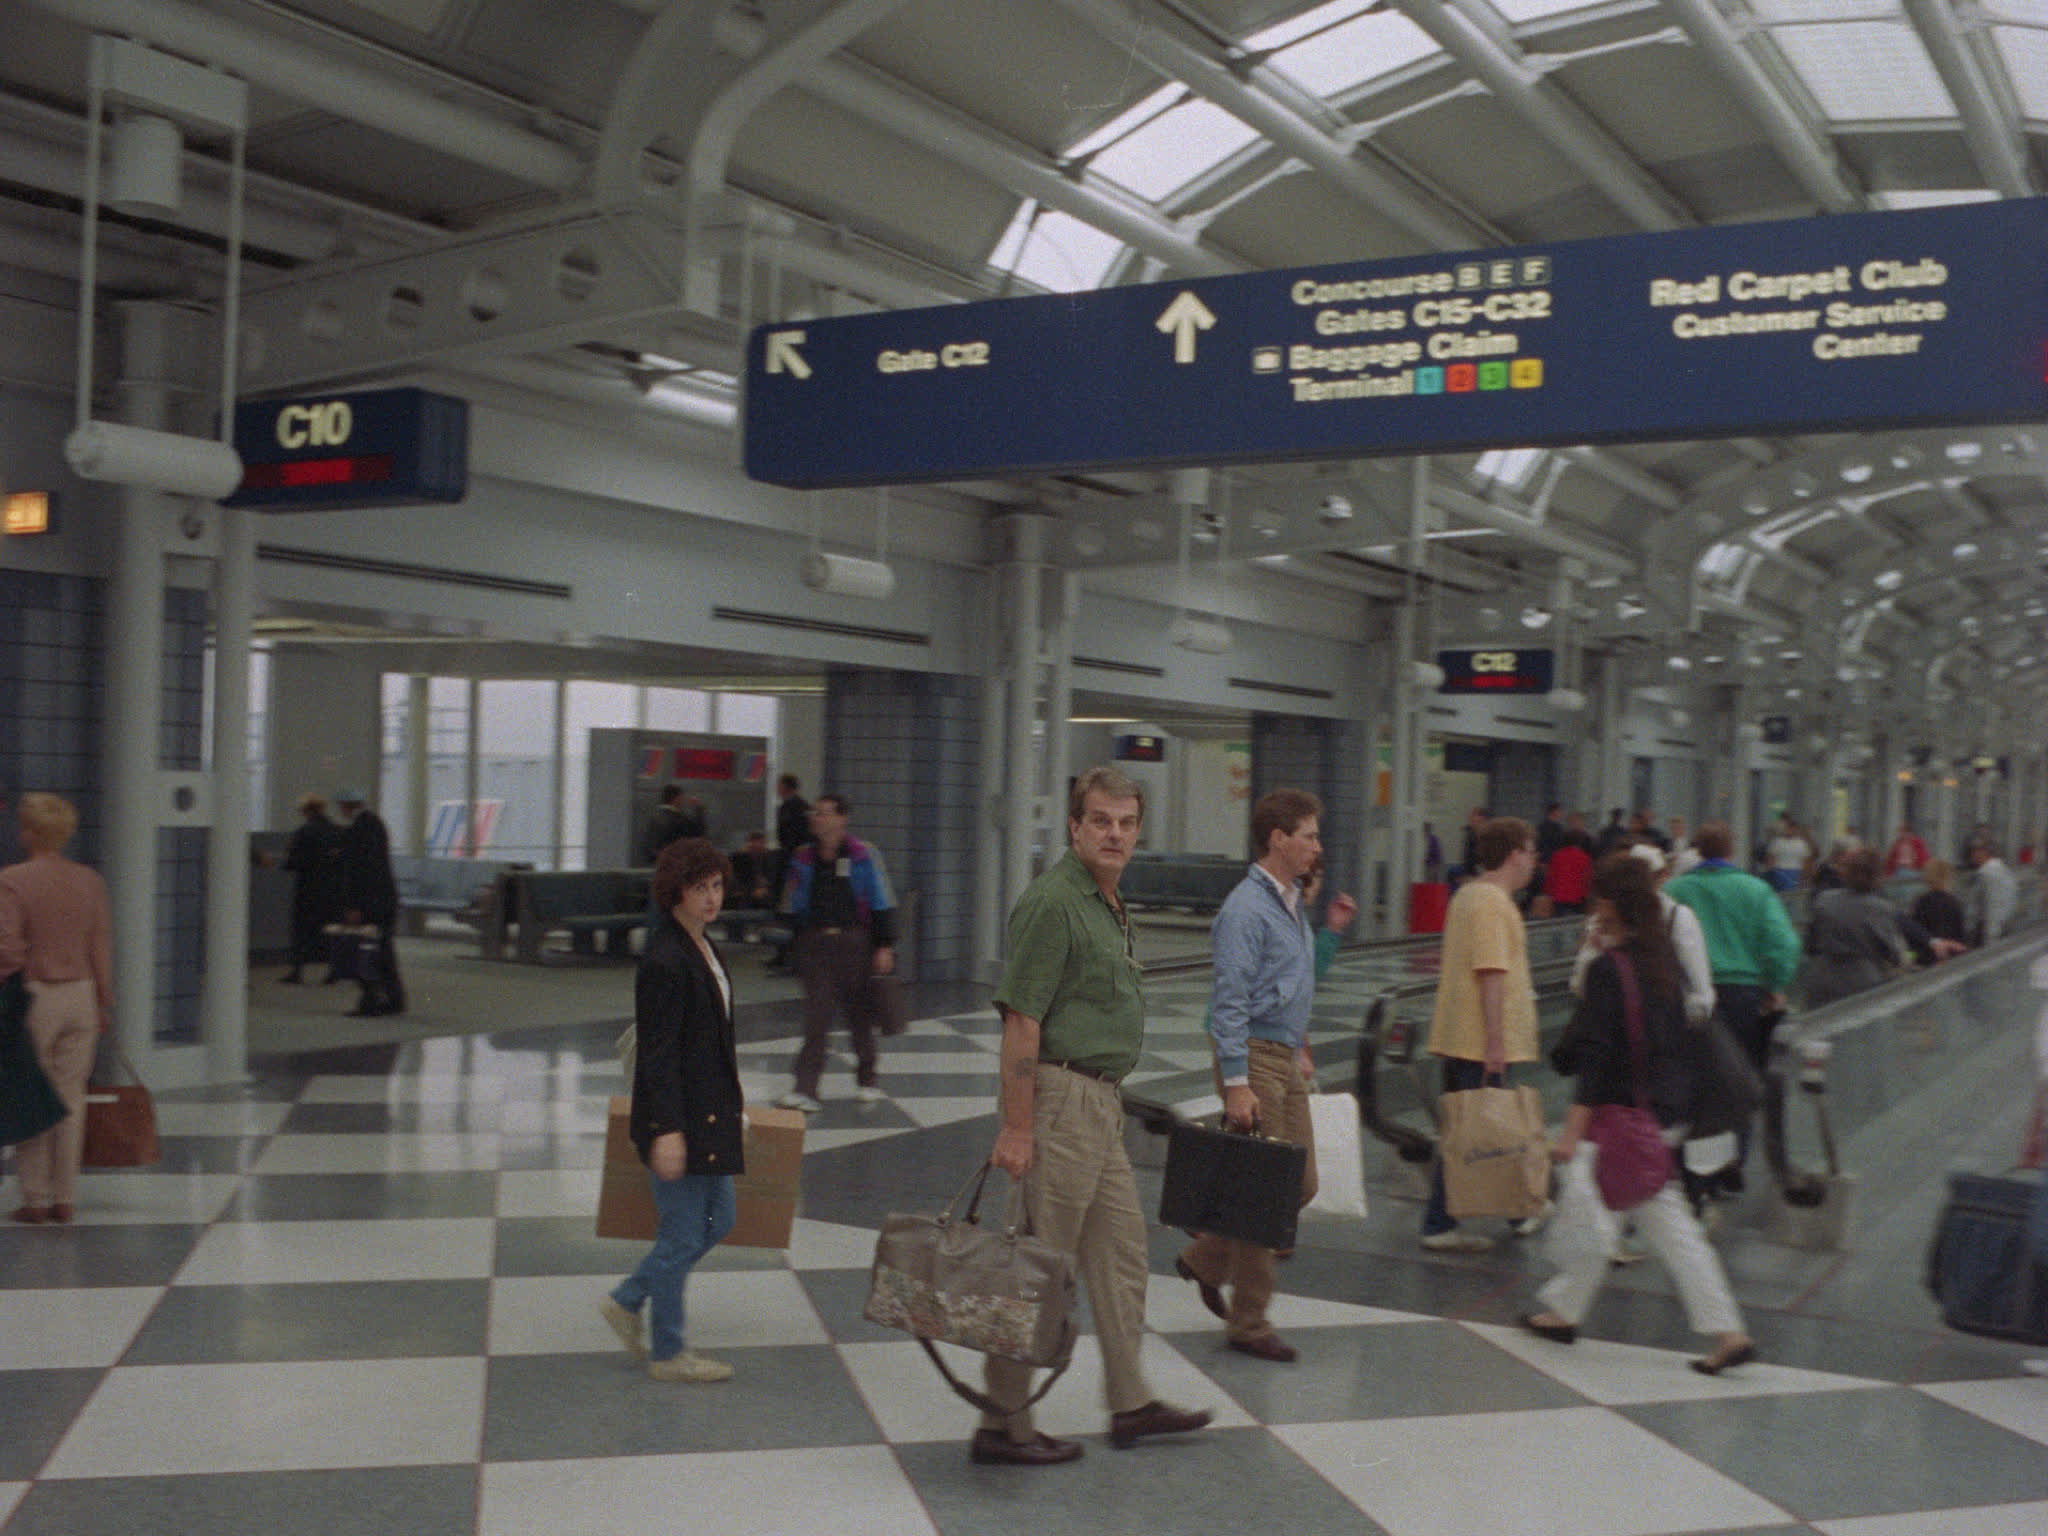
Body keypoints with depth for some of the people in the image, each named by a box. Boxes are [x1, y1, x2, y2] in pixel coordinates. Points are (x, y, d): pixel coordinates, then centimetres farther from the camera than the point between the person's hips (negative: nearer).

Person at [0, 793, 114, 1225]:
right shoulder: (90, 881, 2)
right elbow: (101, 950, 5)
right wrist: (104, 1004, 13)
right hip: (81, 995, 4)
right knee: (71, 1096, 9)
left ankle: (35, 1199, 10)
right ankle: (65, 1199, 13)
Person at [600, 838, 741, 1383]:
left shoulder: (703, 948, 10)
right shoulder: (664, 961, -20)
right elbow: (658, 1053, -21)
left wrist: (730, 1106, 22)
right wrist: (667, 1130, -23)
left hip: (709, 1114, 10)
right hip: (678, 1118, -10)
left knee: (718, 1220, 18)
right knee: (683, 1234, 2)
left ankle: (626, 1300, 30)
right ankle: (667, 1353, 19)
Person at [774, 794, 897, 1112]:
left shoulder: (862, 856, -3)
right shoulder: (804, 858, 8)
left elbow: (882, 904, -3)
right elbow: (794, 906, 16)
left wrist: (885, 946, -8)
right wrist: (798, 938, 12)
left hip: (854, 942, -2)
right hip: (815, 944, 2)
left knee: (860, 1014, 10)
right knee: (816, 1017, -7)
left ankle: (867, 1080, 29)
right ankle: (806, 1089, -11)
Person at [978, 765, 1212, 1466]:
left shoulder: (1109, 903, 14)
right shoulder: (1052, 902, -17)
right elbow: (1021, 1019, -21)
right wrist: (1017, 1126, -23)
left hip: (1100, 1100, 10)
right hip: (1060, 1097, -10)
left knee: (1120, 1250, 17)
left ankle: (1130, 1404, 29)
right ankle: (1002, 1425, 7)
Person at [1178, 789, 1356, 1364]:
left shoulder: (1293, 903, 14)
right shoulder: (1247, 908, -15)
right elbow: (1230, 1002, -20)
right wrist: (1236, 1084, -23)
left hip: (1287, 1058, 10)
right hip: (1254, 1056, -9)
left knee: (1301, 1183, 12)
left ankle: (1206, 1261, 28)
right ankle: (1248, 1322, 8)